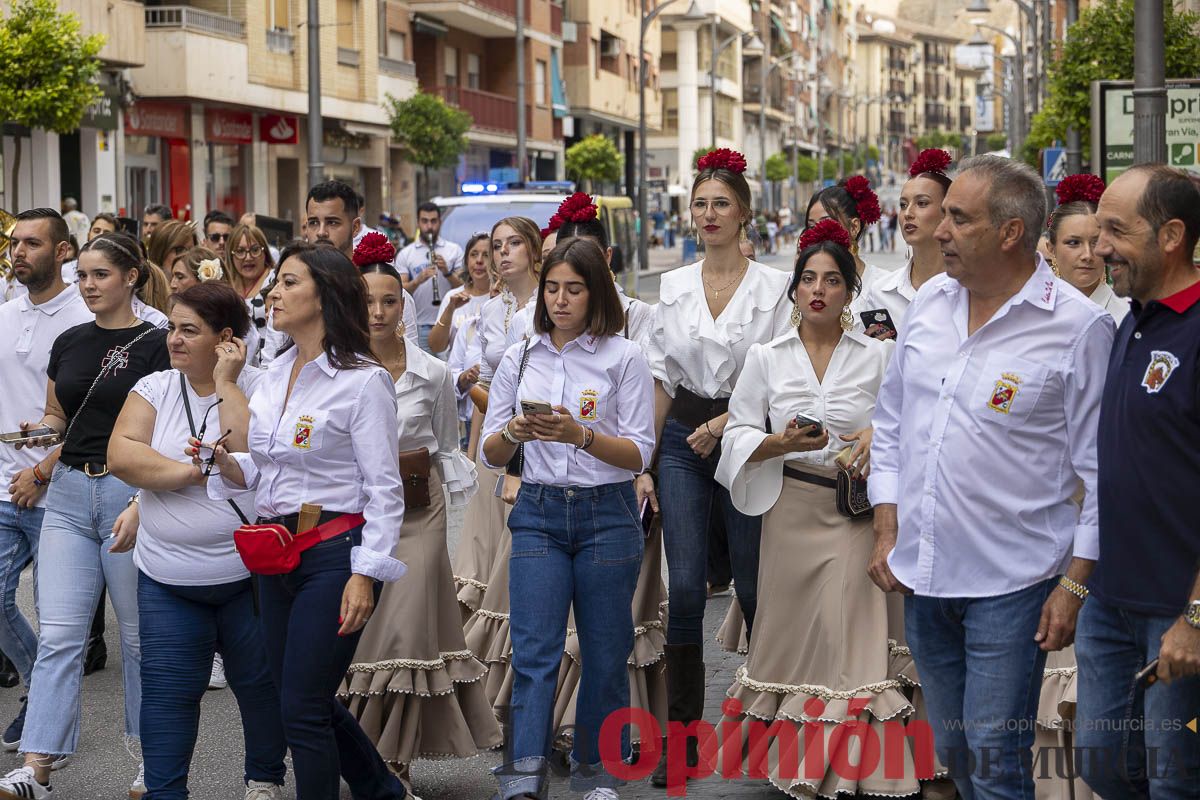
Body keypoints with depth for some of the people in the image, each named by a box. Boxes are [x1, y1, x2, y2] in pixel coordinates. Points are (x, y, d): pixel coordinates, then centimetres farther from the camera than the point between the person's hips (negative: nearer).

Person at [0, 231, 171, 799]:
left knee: (140, 634, 5)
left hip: (131, 491, -4)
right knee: (58, 634, -3)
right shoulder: (69, 343, 11)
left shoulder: (154, 345, -5)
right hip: (70, 494, 4)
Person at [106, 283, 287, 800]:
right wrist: (190, 472, -18)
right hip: (167, 578, 3)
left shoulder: (258, 389, -5)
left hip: (248, 572, -2)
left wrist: (224, 382, -17)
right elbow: (120, 455, -9)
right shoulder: (155, 389, 5)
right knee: (167, 689, 2)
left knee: (260, 683, 11)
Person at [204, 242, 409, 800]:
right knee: (308, 700, 16)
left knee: (302, 709, -6)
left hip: (334, 553, -8)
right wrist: (226, 462, -4)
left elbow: (384, 489, -12)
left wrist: (365, 575, -18)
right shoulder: (275, 374, 11)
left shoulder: (363, 380, -11)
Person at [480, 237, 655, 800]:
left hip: (607, 515, -1)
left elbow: (639, 454, -5)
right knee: (534, 648, -9)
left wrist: (581, 435, -21)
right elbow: (491, 454, 9)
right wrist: (515, 433, -13)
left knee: (604, 651, 5)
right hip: (538, 513, 2)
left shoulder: (623, 357, 0)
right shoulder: (520, 358, 8)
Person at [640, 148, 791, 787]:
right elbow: (660, 378, 8)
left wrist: (723, 425, -12)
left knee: (753, 588, 2)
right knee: (685, 588, -4)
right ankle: (682, 732, 3)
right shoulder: (672, 286, 7)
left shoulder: (773, 286, -1)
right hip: (681, 440, 2)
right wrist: (644, 463, 3)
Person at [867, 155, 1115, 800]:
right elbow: (891, 424, 15)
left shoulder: (1078, 328, -12)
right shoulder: (928, 303, 6)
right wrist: (887, 532, 8)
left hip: (1012, 583, -6)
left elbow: (1100, 470, -9)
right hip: (921, 576, 6)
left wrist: (1075, 583, -12)